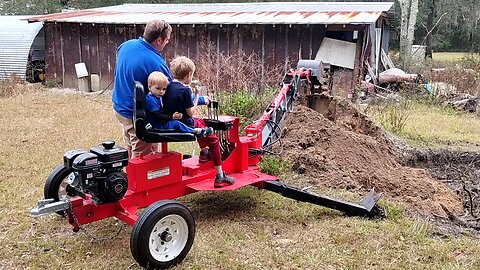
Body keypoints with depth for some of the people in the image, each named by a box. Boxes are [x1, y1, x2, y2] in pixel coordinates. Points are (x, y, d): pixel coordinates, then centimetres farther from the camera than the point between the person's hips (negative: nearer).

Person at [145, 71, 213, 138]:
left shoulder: (158, 97, 15)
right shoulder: (151, 99, -20)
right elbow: (158, 116, -25)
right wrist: (172, 117, -26)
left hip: (161, 123, 11)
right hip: (157, 126, -11)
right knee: (176, 124, -18)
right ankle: (196, 131, -15)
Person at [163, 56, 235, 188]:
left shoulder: (169, 85, 2)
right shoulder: (185, 90, -22)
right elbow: (191, 112, -18)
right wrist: (196, 95, -9)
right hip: (184, 126, -9)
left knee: (200, 121, 35)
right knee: (214, 141, 3)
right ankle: (220, 177, 2)